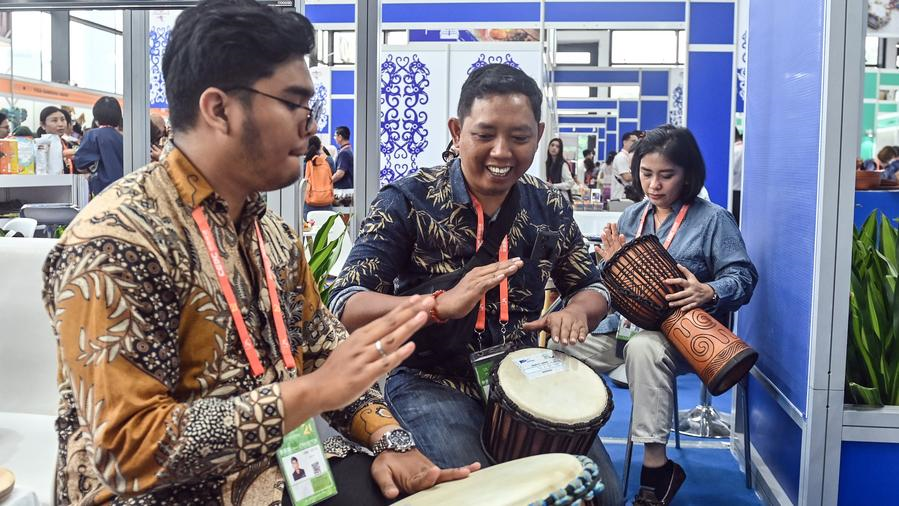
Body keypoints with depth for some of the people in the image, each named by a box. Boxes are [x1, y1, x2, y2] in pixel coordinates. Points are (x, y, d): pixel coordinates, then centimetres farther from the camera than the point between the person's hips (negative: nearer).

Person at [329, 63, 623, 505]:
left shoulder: (549, 206, 0)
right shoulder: (407, 201, -14)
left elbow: (590, 287, 12)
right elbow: (345, 305, -20)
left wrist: (577, 311, -14)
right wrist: (443, 303, -38)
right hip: (432, 380, -4)